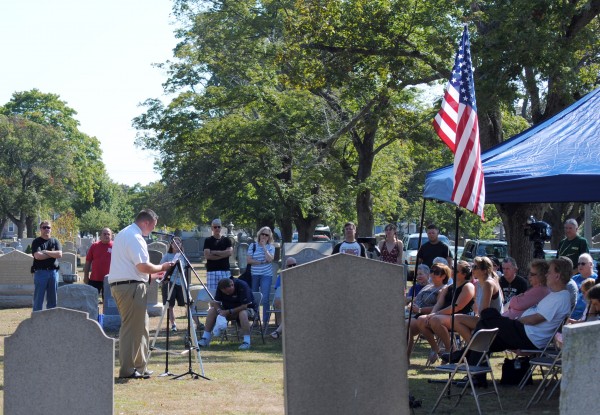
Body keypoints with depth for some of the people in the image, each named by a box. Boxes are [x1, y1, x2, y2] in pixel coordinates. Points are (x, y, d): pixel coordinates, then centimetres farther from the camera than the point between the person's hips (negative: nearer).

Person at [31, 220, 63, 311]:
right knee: (38, 298, -2)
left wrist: (46, 252, -8)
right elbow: (37, 256, -14)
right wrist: (53, 254, -5)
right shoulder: (36, 242, 2)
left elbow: (59, 254, -4)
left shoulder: (55, 241, 12)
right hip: (40, 272, -3)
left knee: (52, 299, 8)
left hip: (53, 272, 3)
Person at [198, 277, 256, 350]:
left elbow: (244, 306, -28)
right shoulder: (220, 287, -11)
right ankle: (205, 339, -14)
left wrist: (229, 312, -30)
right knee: (212, 310, -15)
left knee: (243, 313, -39)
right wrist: (219, 311, -28)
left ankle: (247, 342, -36)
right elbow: (216, 302, -7)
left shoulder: (242, 286, -27)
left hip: (247, 309, -5)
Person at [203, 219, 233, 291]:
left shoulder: (226, 240, 13)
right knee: (212, 291, -8)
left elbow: (230, 252, -3)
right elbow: (207, 255, -5)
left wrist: (214, 252, -4)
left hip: (225, 271, 2)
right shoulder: (208, 240, 7)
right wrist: (222, 255, -6)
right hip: (212, 271, -2)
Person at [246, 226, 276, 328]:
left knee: (265, 299, -10)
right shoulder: (253, 246, 7)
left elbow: (270, 259, -11)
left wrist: (264, 247, -8)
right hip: (254, 275, 2)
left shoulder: (270, 247, 6)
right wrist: (262, 262, -9)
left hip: (266, 275, -2)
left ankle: (265, 321, -7)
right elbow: (249, 260, -2)